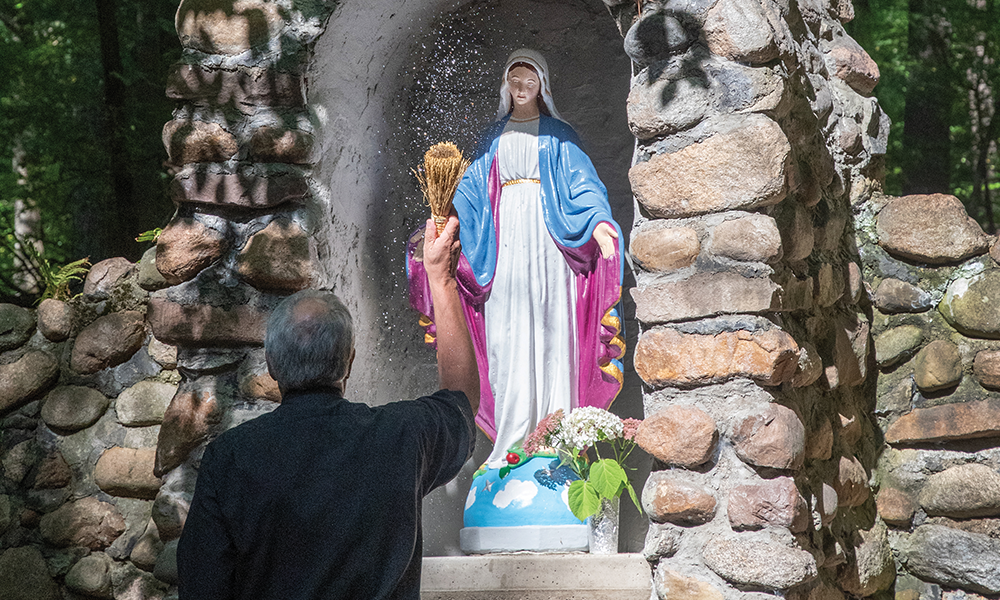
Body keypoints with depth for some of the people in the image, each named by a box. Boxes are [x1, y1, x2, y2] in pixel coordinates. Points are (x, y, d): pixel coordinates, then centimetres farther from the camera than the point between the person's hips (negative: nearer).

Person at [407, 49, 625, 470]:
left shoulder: (558, 136, 10)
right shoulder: (494, 137, 18)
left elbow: (581, 183, -2)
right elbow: (471, 190, 14)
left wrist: (598, 221, -21)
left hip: (546, 242, -2)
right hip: (505, 240, 3)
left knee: (549, 333, -6)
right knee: (507, 337, -3)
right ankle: (512, 442, -1)